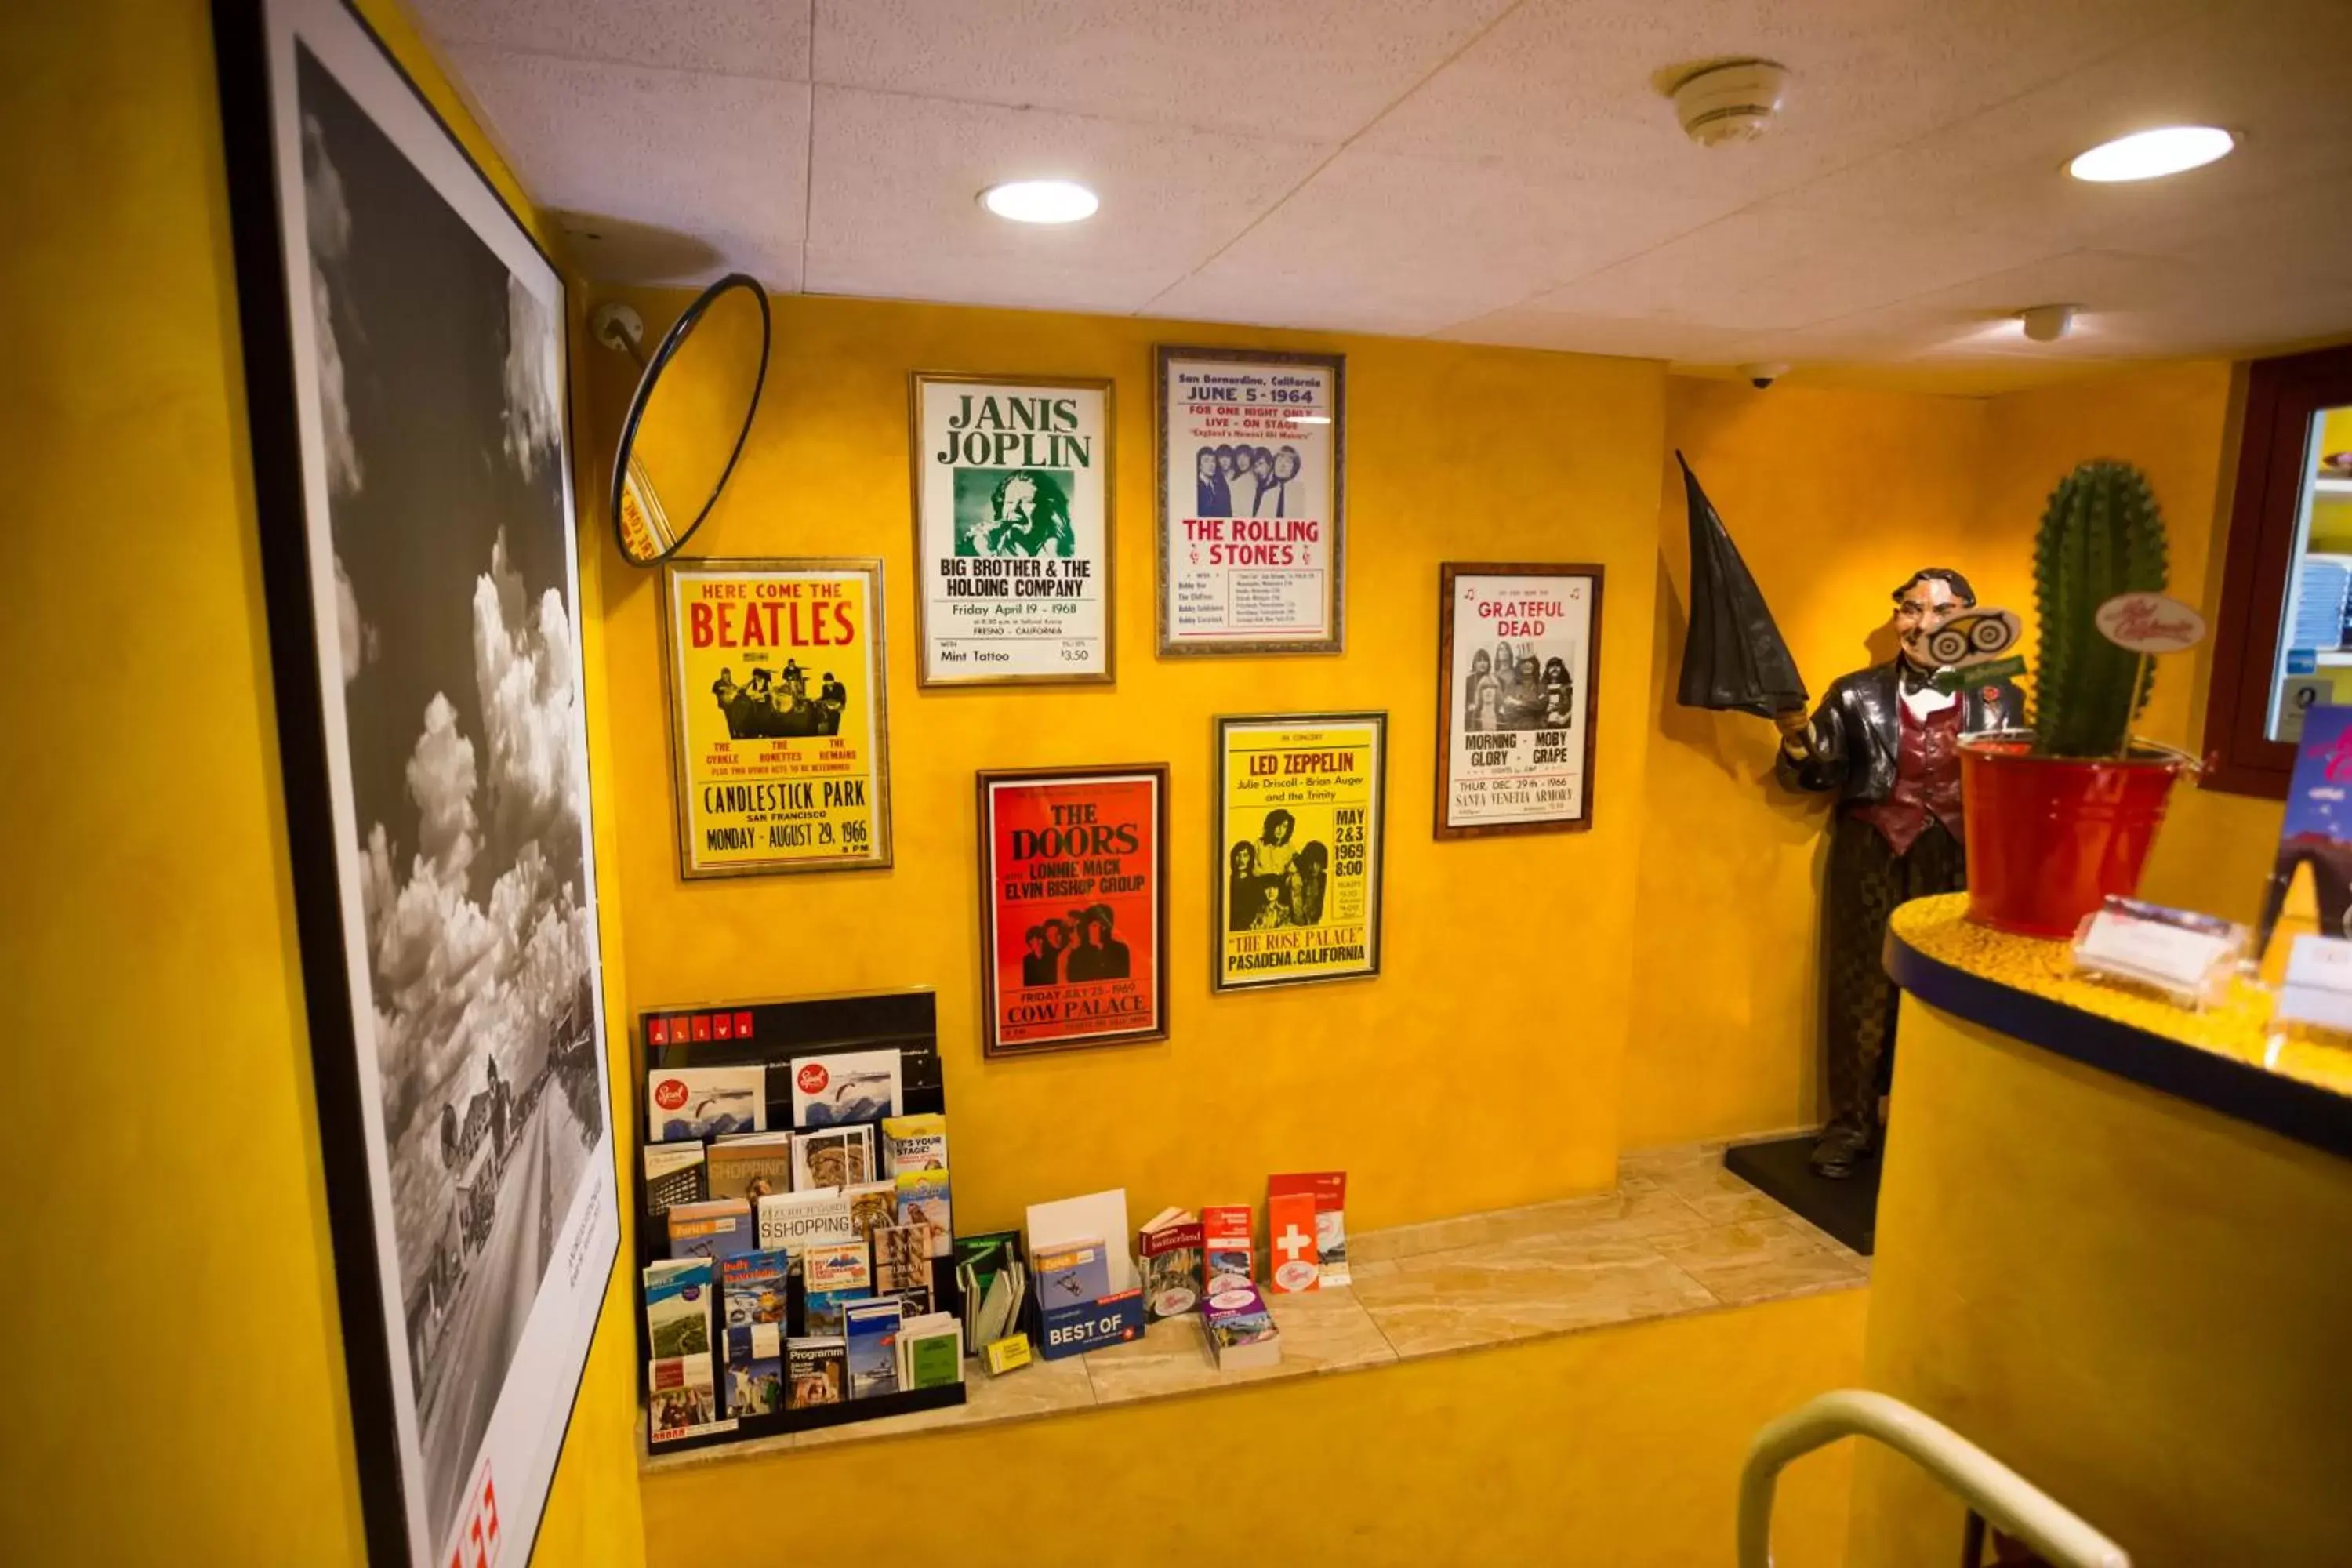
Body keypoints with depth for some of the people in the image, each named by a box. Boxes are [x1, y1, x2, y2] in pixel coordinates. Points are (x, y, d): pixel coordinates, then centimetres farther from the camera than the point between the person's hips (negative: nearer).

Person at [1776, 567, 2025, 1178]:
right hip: (1871, 863, 0)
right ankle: (1851, 1125, 18)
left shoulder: (1998, 698, 3)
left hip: (1960, 865, 1)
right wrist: (1797, 741, -21)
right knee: (1860, 990, 5)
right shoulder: (1857, 694, 1)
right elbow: (1819, 777, -2)